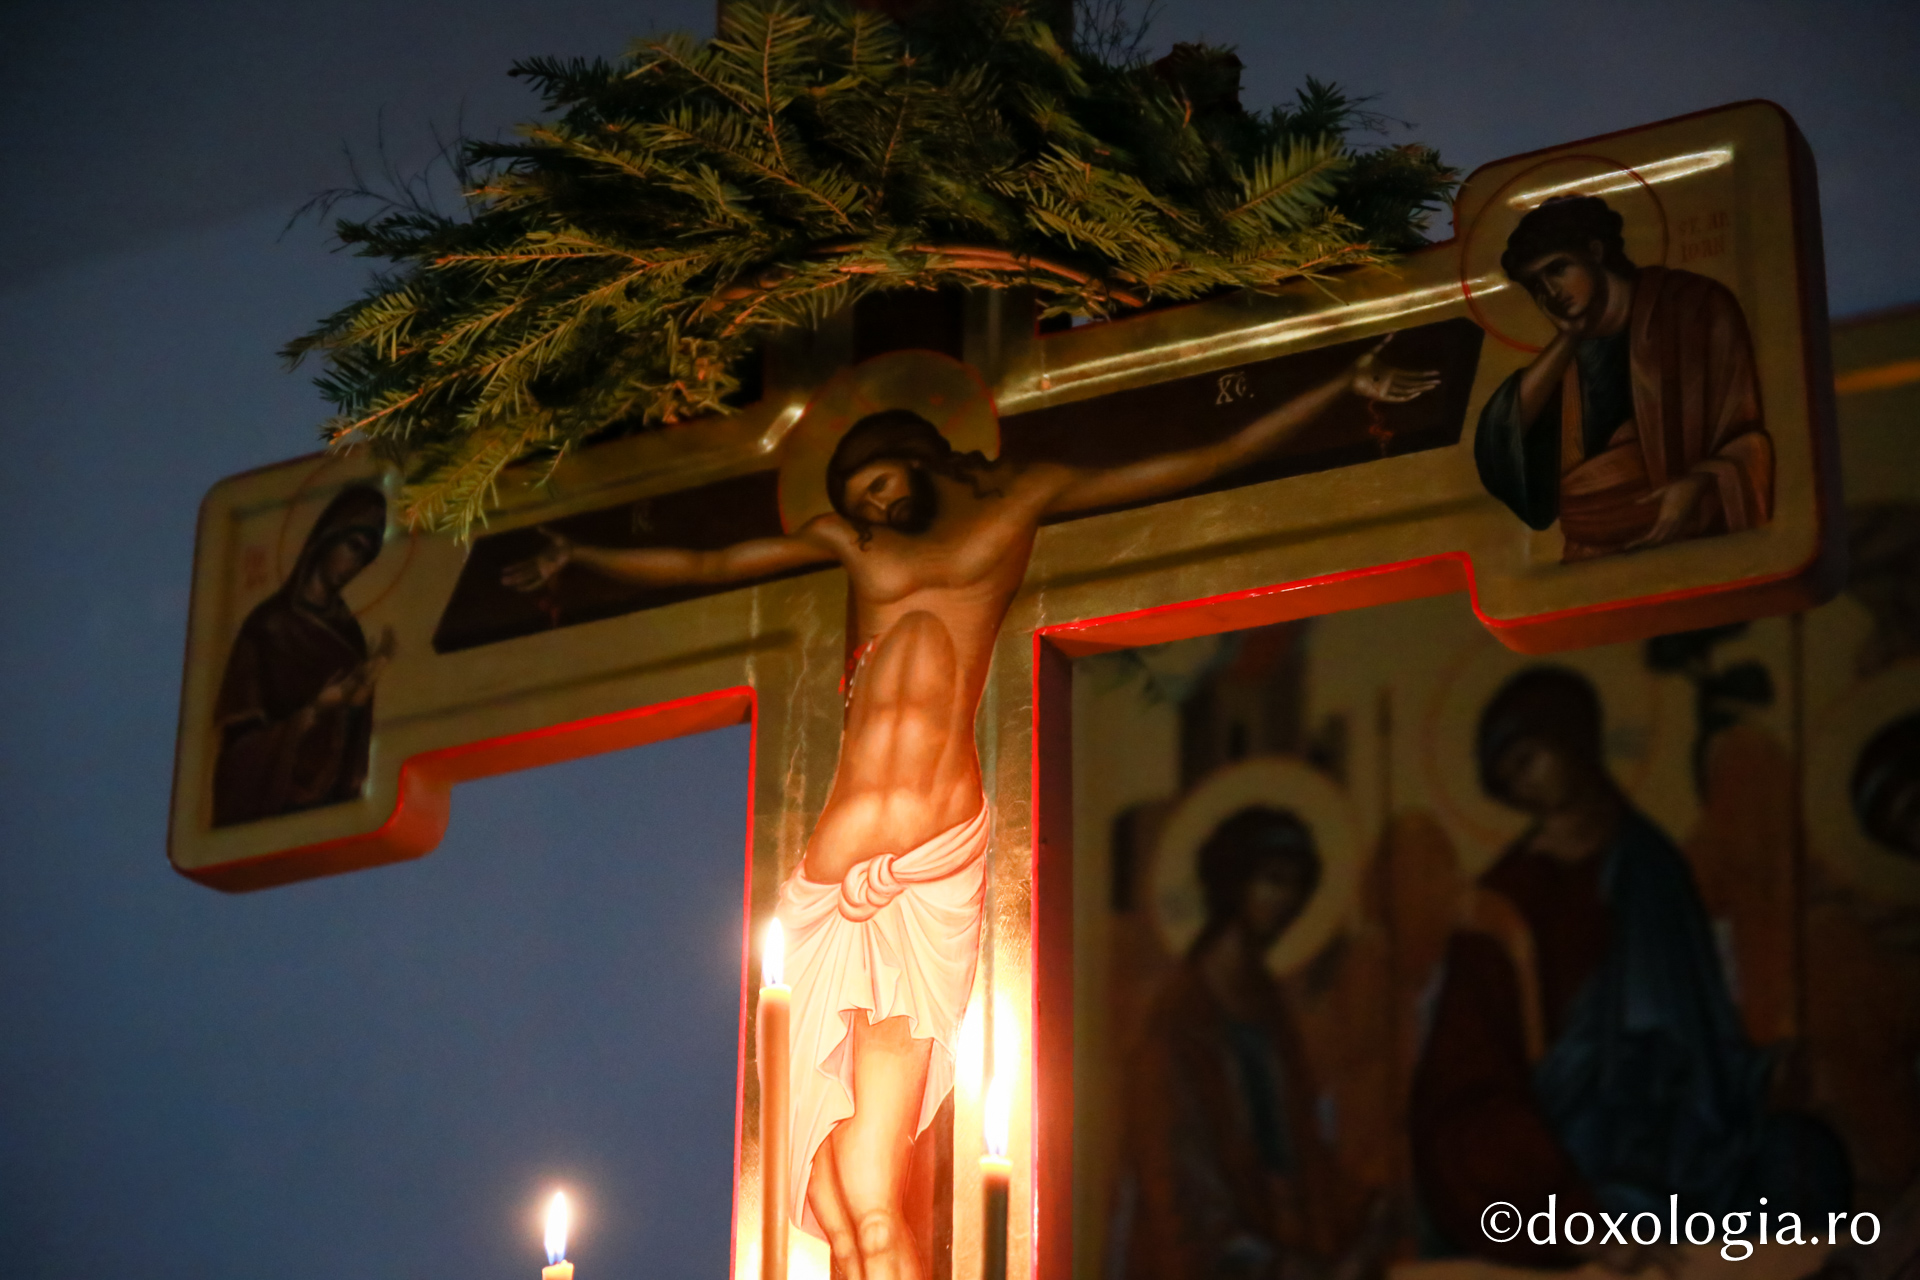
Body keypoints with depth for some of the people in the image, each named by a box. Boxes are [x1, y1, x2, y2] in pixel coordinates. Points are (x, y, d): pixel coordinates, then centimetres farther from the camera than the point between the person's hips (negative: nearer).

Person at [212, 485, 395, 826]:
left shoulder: (348, 630, 12)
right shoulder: (268, 627, -7)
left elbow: (356, 730, 13)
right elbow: (242, 738, -11)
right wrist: (317, 709, -21)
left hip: (336, 797, 5)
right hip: (273, 800, -5)